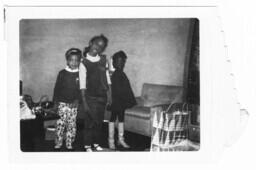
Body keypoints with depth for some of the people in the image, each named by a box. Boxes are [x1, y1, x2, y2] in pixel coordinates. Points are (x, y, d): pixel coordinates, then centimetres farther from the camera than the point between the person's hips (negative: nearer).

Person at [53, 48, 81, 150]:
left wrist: (77, 100, -8)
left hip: (74, 103, 1)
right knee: (61, 123, -5)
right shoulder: (62, 73, 3)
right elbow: (57, 88, 6)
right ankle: (58, 143, 6)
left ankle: (69, 144, 15)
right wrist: (55, 101, 3)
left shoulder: (80, 74, 3)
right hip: (63, 102, -1)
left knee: (72, 124, 4)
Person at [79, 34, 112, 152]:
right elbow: (82, 85, -9)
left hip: (102, 96, 4)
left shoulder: (103, 60, 4)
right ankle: (87, 145, 12)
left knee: (99, 121, 11)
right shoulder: (84, 63, -8)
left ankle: (96, 143, 24)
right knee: (90, 122, -1)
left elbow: (107, 78, 11)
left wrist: (109, 93, 5)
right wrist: (84, 101, -12)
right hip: (90, 97, -4)